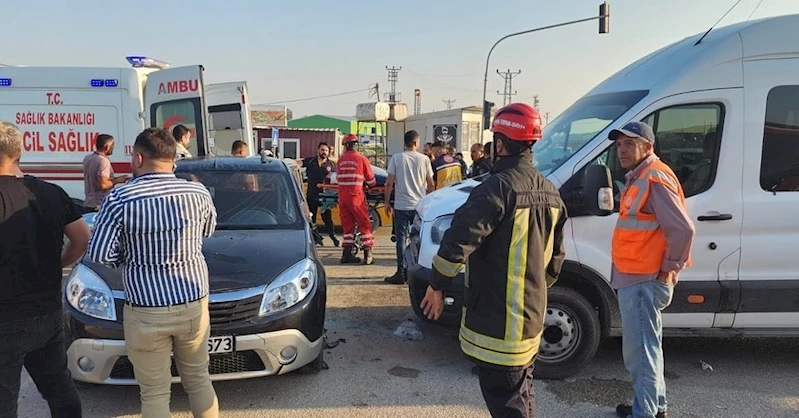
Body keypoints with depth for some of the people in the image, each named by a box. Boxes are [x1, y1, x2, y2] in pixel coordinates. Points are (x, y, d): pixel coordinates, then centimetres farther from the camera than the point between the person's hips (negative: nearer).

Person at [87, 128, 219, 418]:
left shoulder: (120, 199, -13)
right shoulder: (198, 193, -5)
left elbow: (100, 255, -8)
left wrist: (130, 256, 9)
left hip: (146, 311, -3)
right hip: (194, 305, 3)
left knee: (154, 392, 12)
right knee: (198, 379, 21)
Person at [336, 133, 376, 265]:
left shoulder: (341, 160, 7)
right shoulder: (361, 159, -4)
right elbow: (371, 180, 2)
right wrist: (371, 185, 23)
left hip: (342, 197, 4)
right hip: (356, 196, -4)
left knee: (347, 224, 12)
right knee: (364, 224, 3)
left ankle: (347, 254, 12)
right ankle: (368, 255, 0)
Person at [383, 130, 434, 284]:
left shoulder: (396, 158, -3)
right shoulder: (424, 159, 0)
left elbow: (389, 183, -5)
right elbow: (431, 185, 3)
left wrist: (387, 202, 4)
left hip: (401, 205, -1)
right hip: (420, 206, 2)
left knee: (401, 239, 2)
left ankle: (401, 273, 1)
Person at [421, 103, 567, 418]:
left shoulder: (499, 186, -19)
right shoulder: (550, 192, 9)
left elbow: (457, 243, -26)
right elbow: (555, 259, 17)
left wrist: (437, 285, -11)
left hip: (497, 321, -9)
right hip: (531, 318, 9)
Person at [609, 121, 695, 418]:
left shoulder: (655, 179, -16)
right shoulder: (639, 178, 16)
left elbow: (683, 229, -24)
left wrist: (670, 268, -15)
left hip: (642, 281, -11)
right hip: (637, 278, 11)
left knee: (639, 352, -4)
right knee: (646, 347, 20)